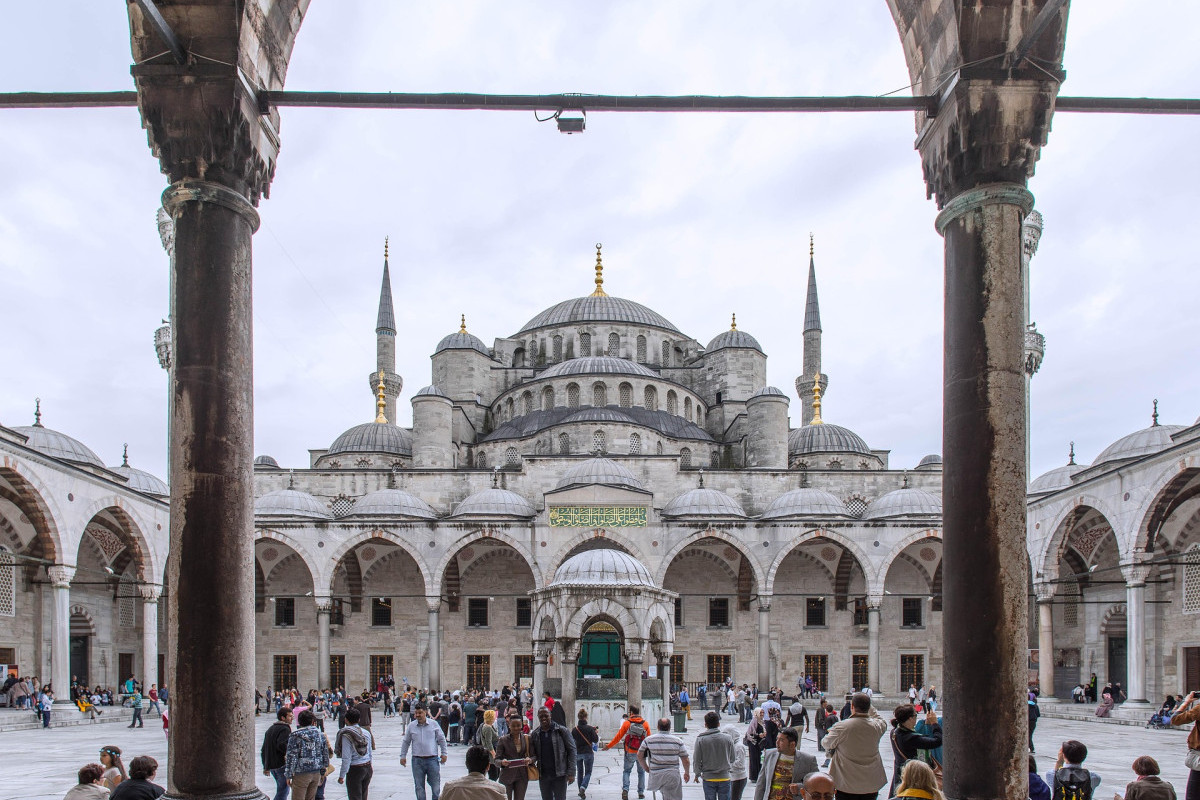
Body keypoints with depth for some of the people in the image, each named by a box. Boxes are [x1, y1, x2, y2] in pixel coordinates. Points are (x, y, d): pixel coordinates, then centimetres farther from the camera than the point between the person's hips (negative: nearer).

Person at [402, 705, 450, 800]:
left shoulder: (434, 724, 1)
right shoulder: (411, 726, 3)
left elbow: (442, 739, 8)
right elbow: (406, 742, 13)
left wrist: (443, 753, 4)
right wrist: (403, 756, 9)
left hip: (432, 759, -1)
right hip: (417, 760, 1)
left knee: (436, 785, 2)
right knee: (419, 786, 7)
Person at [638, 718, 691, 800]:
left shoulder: (649, 740, -1)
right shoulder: (678, 741, -3)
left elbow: (639, 755, 6)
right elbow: (686, 761, 1)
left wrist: (646, 768, 20)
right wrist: (686, 773, 18)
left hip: (655, 776, 1)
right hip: (672, 777, -1)